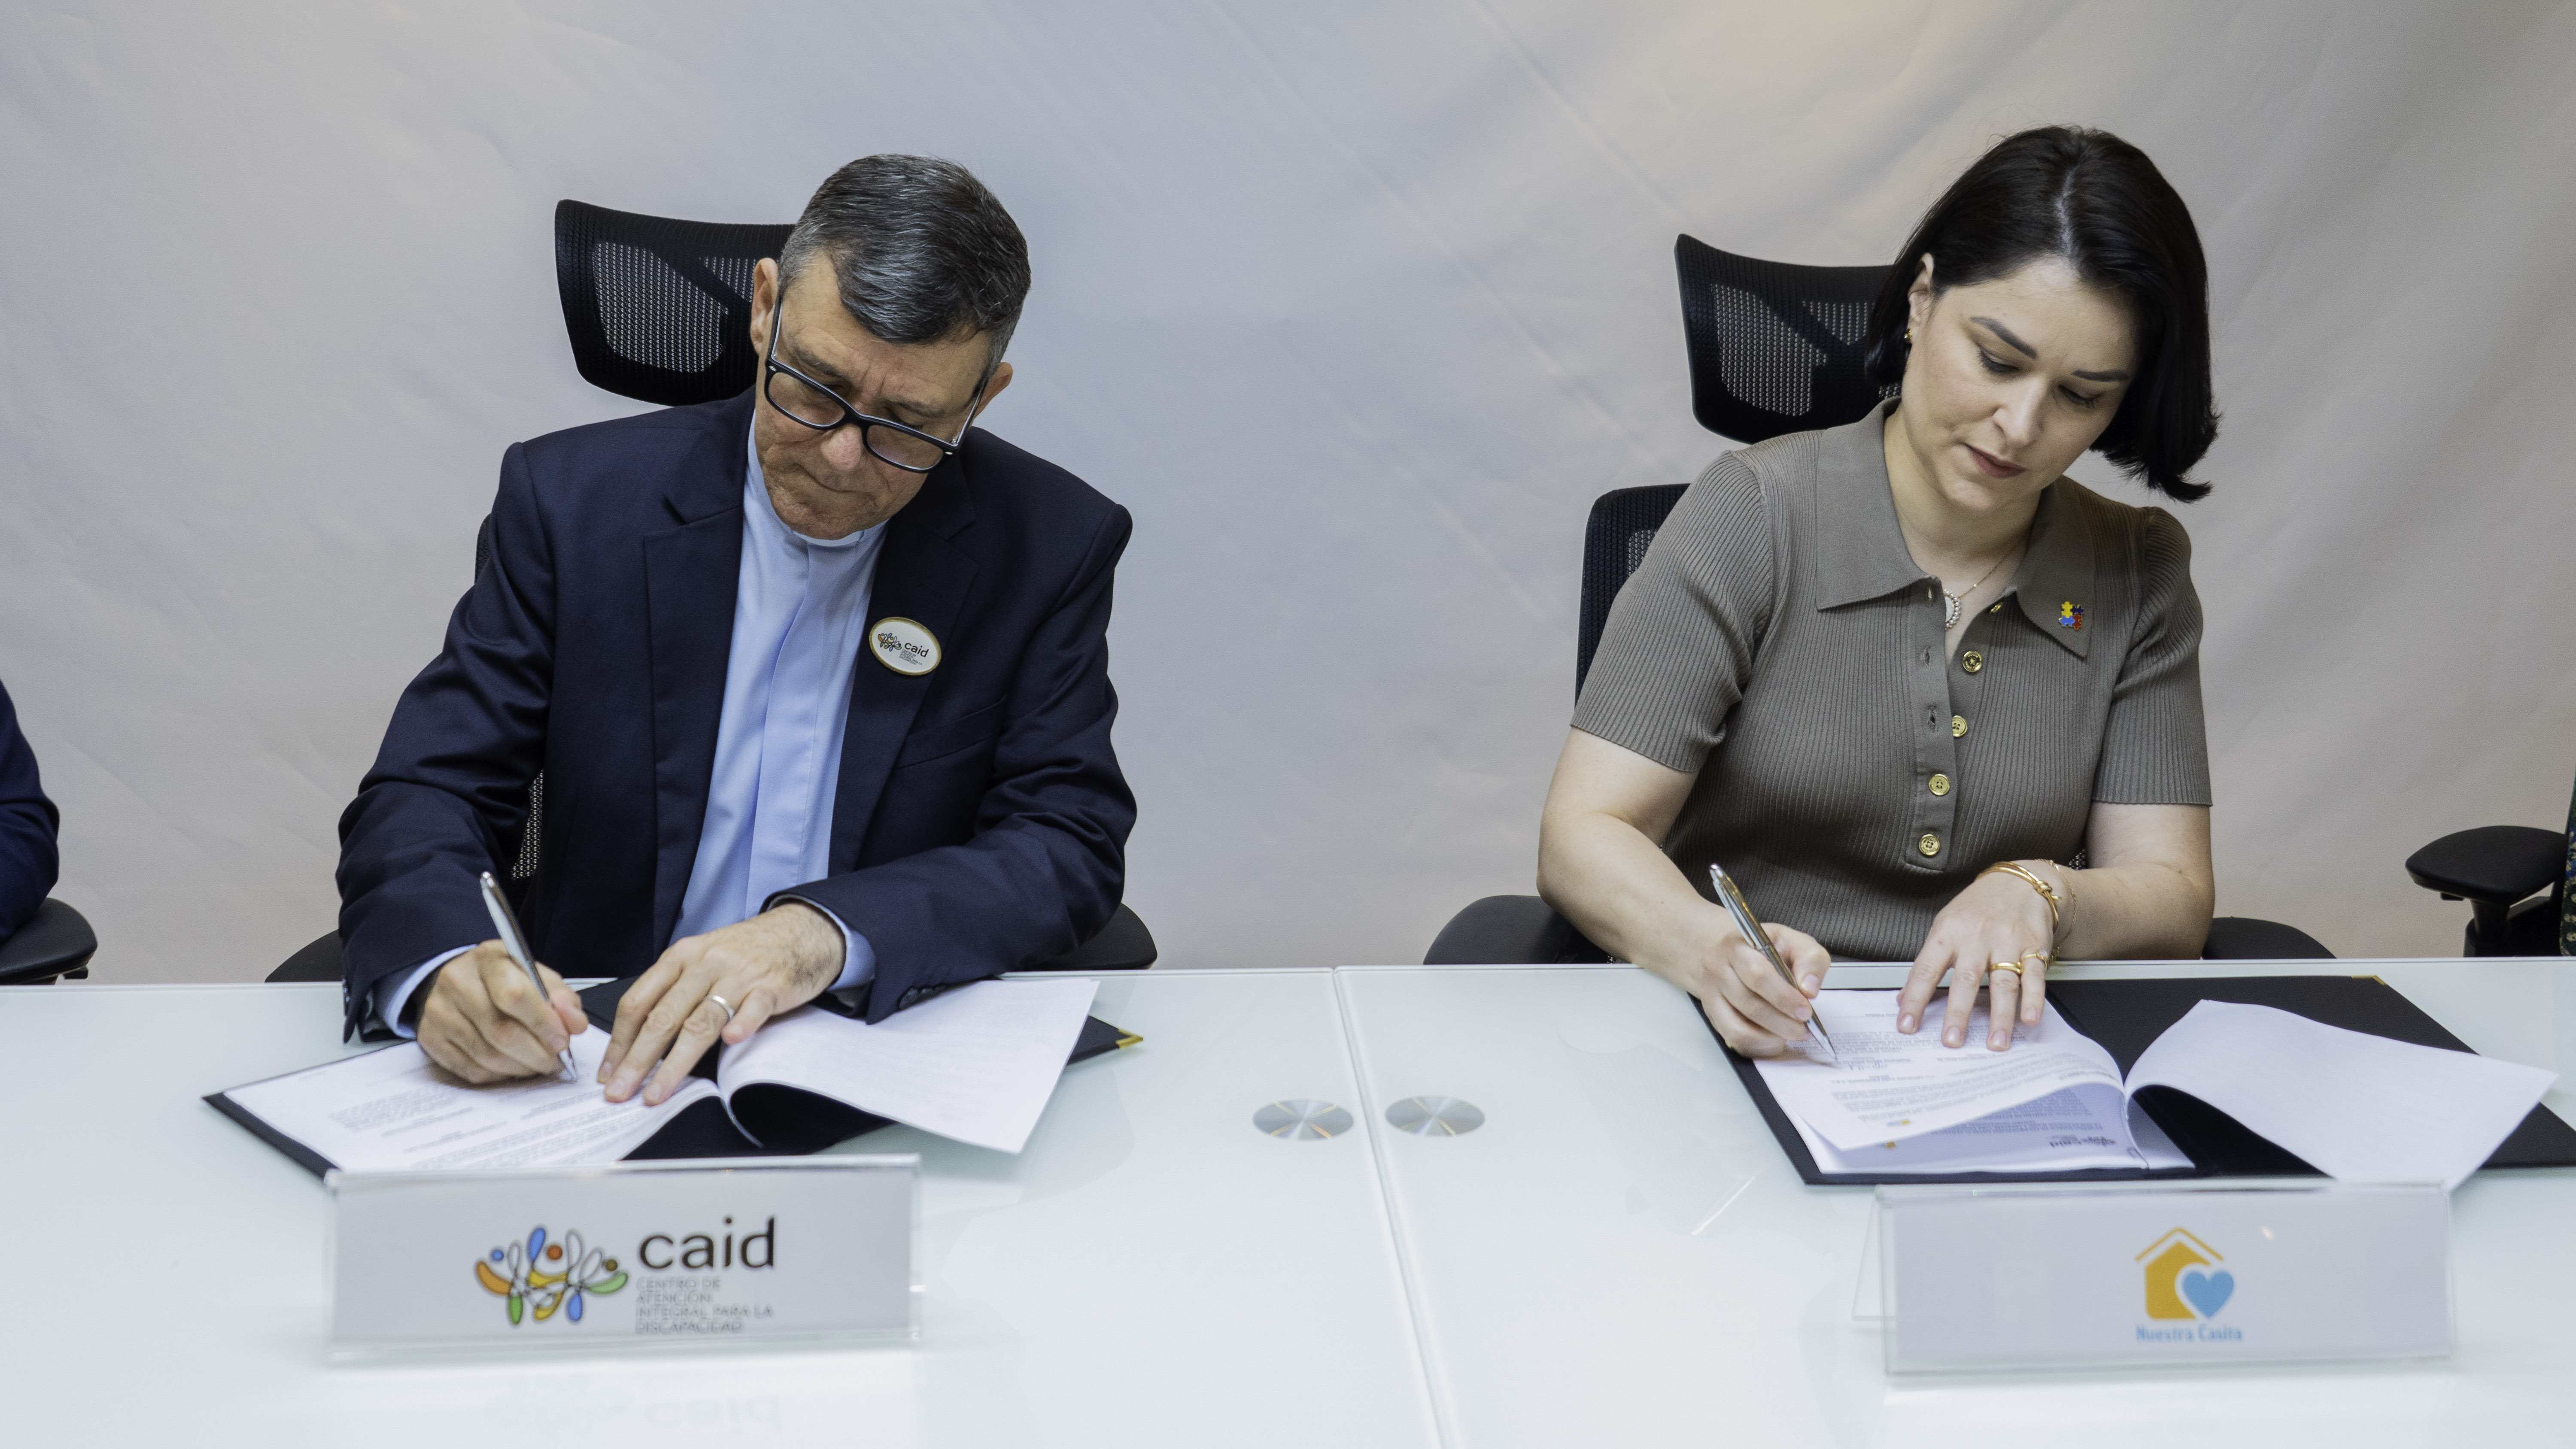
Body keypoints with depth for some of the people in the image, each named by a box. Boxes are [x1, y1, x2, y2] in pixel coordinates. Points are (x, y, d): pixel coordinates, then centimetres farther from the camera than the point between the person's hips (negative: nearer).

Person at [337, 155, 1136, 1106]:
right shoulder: (579, 500, -1)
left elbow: (1071, 845, -8)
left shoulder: (1047, 550, -2)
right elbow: (424, 795, -3)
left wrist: (825, 934, -27)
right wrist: (445, 968, -27)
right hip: (593, 1058, 1)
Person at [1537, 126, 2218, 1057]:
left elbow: (2173, 902, 5)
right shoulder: (1753, 518, -3)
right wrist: (1712, 951, -31)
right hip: (1741, 1050, 0)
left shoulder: (2142, 576, 8)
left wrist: (2039, 898, -18)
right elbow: (1582, 840, -9)